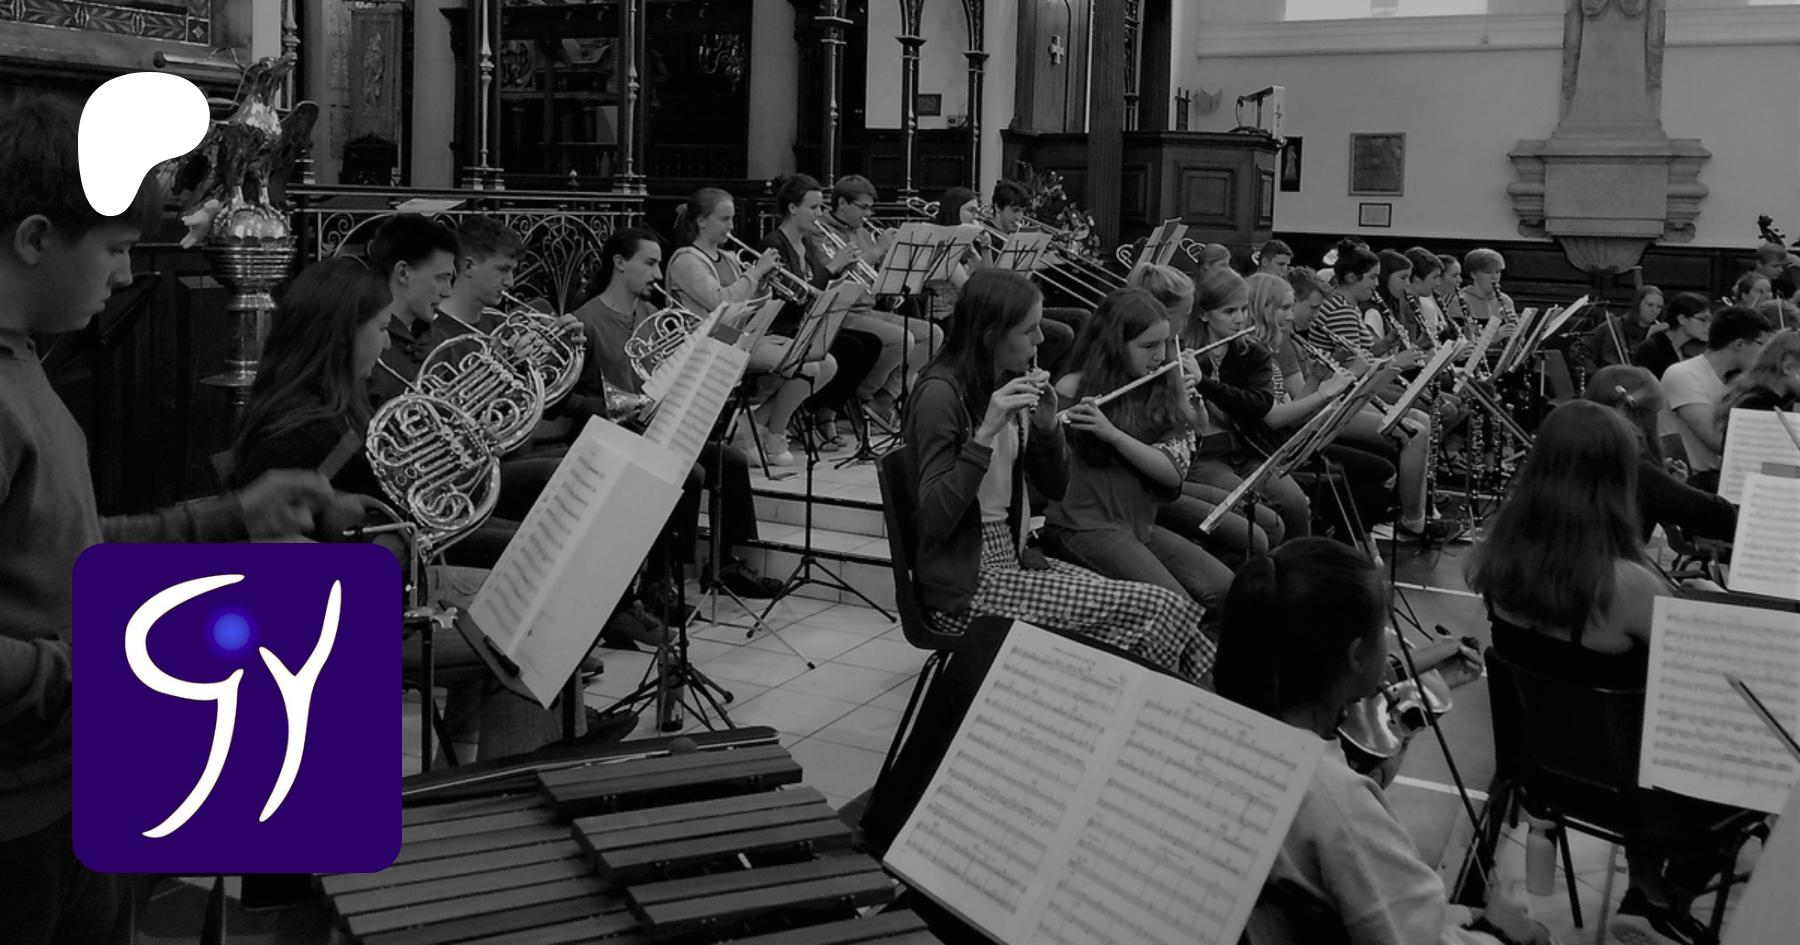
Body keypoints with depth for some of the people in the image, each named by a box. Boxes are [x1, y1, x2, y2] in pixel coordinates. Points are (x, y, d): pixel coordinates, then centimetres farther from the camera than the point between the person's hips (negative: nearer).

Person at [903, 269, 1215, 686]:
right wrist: (985, 433, -29)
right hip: (965, 588, -8)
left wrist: (1047, 424, -5)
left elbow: (1056, 488, 14)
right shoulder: (942, 393, -15)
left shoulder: (1007, 385, 10)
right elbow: (935, 519, -22)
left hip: (1012, 558, 8)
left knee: (1170, 609, -9)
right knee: (1156, 610, -16)